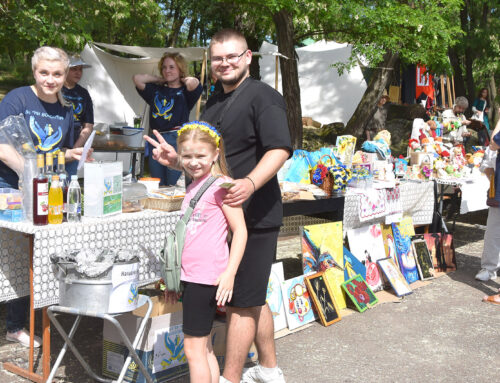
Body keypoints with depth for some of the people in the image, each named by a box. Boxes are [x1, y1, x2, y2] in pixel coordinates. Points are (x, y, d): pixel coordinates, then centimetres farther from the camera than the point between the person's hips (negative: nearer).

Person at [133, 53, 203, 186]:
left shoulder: (185, 91, 3)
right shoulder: (156, 90, 17)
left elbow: (193, 83, -18)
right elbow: (137, 79, 9)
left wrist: (183, 79, 4)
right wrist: (160, 80, 15)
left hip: (176, 140, -5)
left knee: (174, 188, -6)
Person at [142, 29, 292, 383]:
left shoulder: (263, 96, -10)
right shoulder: (214, 103, 18)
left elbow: (280, 149, -22)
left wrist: (250, 183, -37)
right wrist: (178, 159, 8)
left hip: (254, 215, -9)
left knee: (240, 301, -4)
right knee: (253, 297, 19)